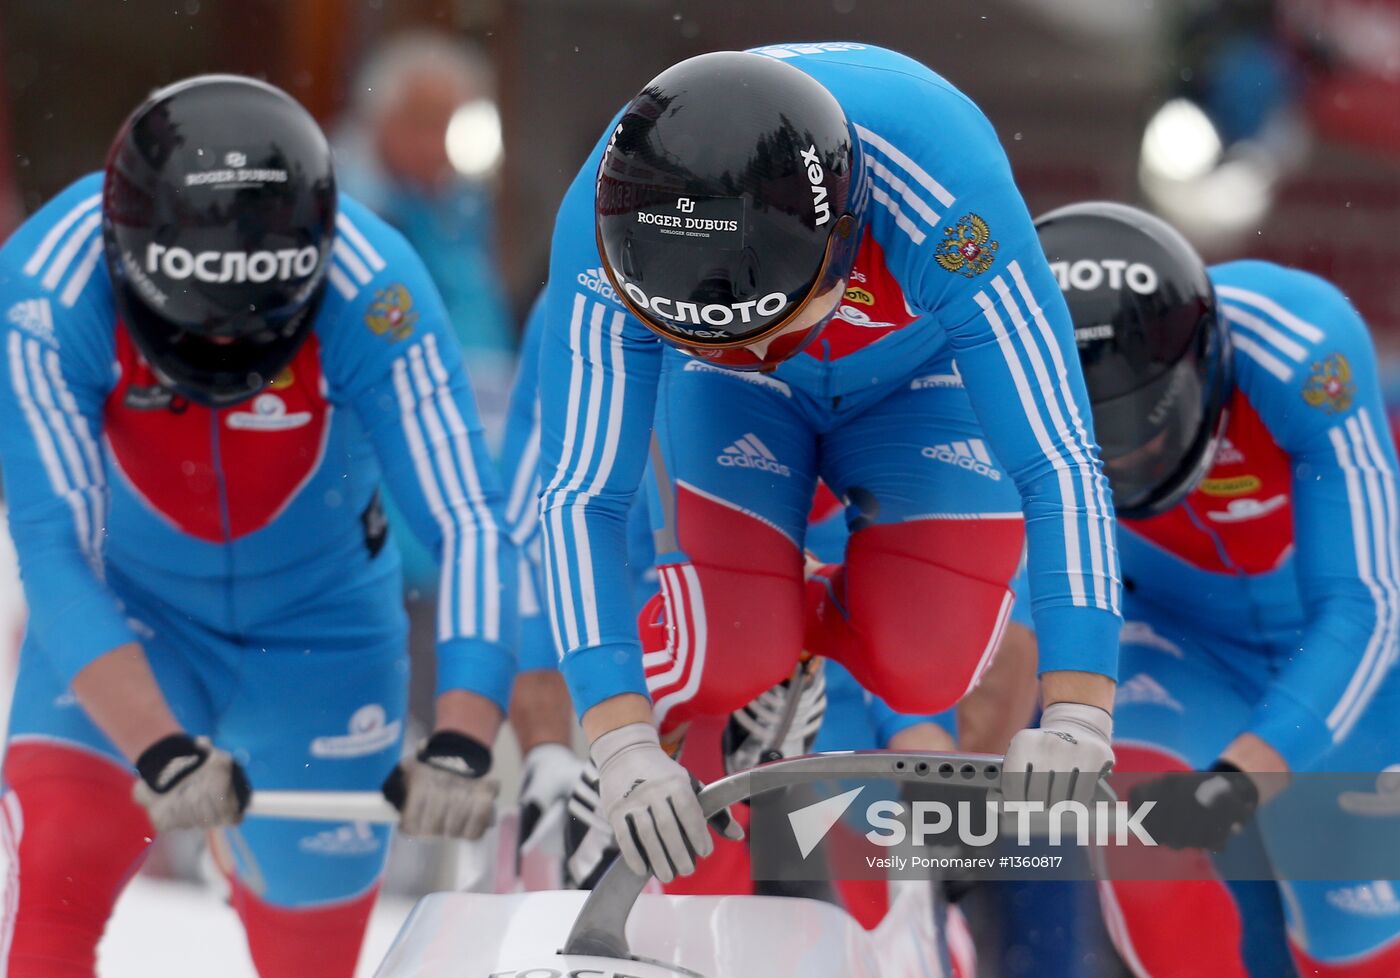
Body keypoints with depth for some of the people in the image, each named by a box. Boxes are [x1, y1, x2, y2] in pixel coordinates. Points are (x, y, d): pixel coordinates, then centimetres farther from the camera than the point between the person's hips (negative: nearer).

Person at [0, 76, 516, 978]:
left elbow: (468, 522, -33)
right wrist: (159, 750, -48)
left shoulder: (373, 293, -30)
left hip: (321, 624, 1)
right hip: (122, 616, -1)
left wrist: (464, 741, -48)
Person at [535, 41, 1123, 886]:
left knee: (921, 671, -16)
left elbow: (1058, 463, -43)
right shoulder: (606, 224, -39)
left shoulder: (938, 201, -44)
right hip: (726, 394, 1)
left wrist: (1077, 720, -52)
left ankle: (830, 617, 18)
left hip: (920, 378, 0)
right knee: (735, 662, -19)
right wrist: (623, 747, -45)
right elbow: (581, 496, -35)